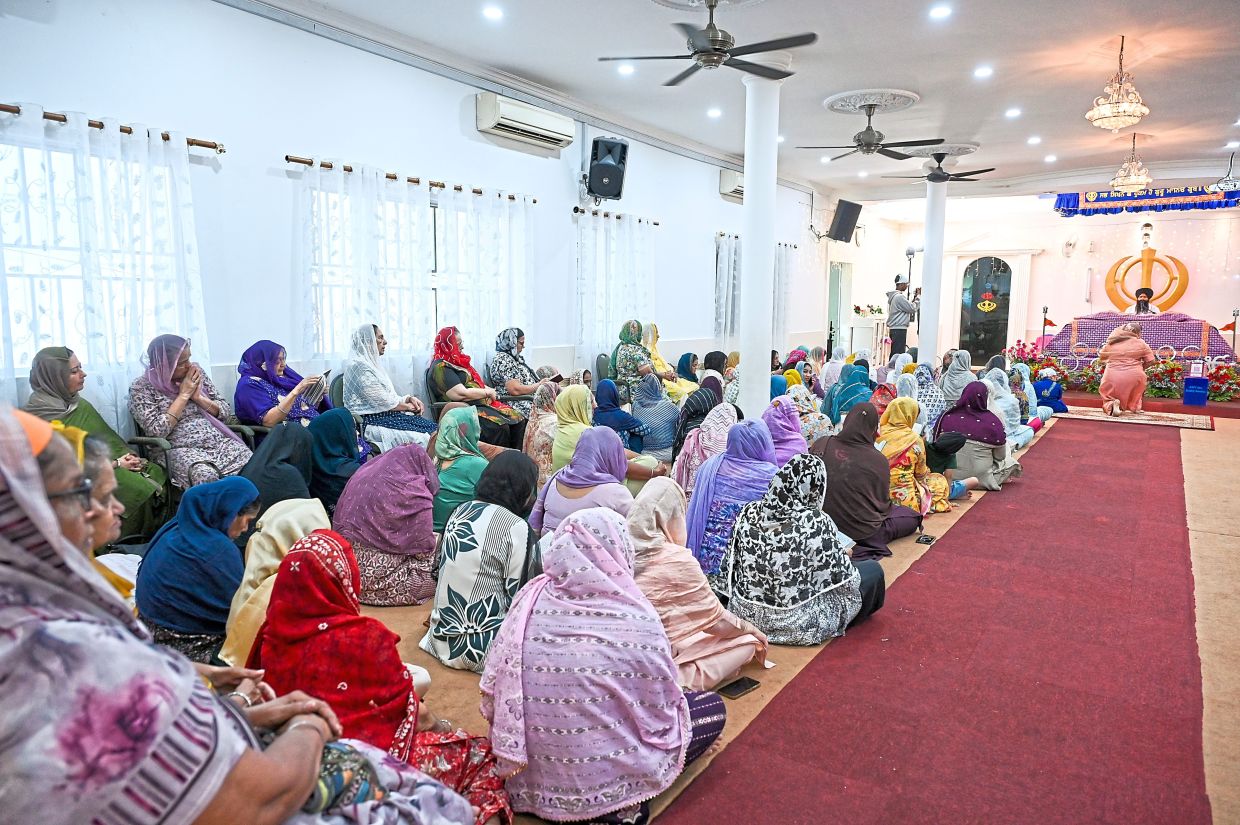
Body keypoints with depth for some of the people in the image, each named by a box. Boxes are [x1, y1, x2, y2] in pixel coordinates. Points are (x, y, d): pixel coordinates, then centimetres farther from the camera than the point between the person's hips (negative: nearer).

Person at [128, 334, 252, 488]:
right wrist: (184, 395, -9)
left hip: (218, 441, 4)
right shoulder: (141, 388, -1)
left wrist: (199, 397, -6)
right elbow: (156, 431, -12)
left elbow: (226, 410, 12)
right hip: (179, 450, -4)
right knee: (205, 475, -37)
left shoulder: (196, 372, 10)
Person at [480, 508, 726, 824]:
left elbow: (493, 692, -3)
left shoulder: (531, 598, -10)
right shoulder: (636, 619, -21)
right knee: (714, 707, 11)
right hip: (600, 780, -6)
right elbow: (661, 712, -9)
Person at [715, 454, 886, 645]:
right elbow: (842, 577, -12)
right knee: (873, 571, 12)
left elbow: (729, 566, 0)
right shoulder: (815, 523, -23)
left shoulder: (749, 512, -9)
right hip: (795, 623, -6)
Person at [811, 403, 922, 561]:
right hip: (864, 532, -5)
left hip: (824, 525, 5)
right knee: (912, 517, 20)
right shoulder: (879, 460, -19)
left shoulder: (820, 445, -12)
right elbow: (883, 503, -5)